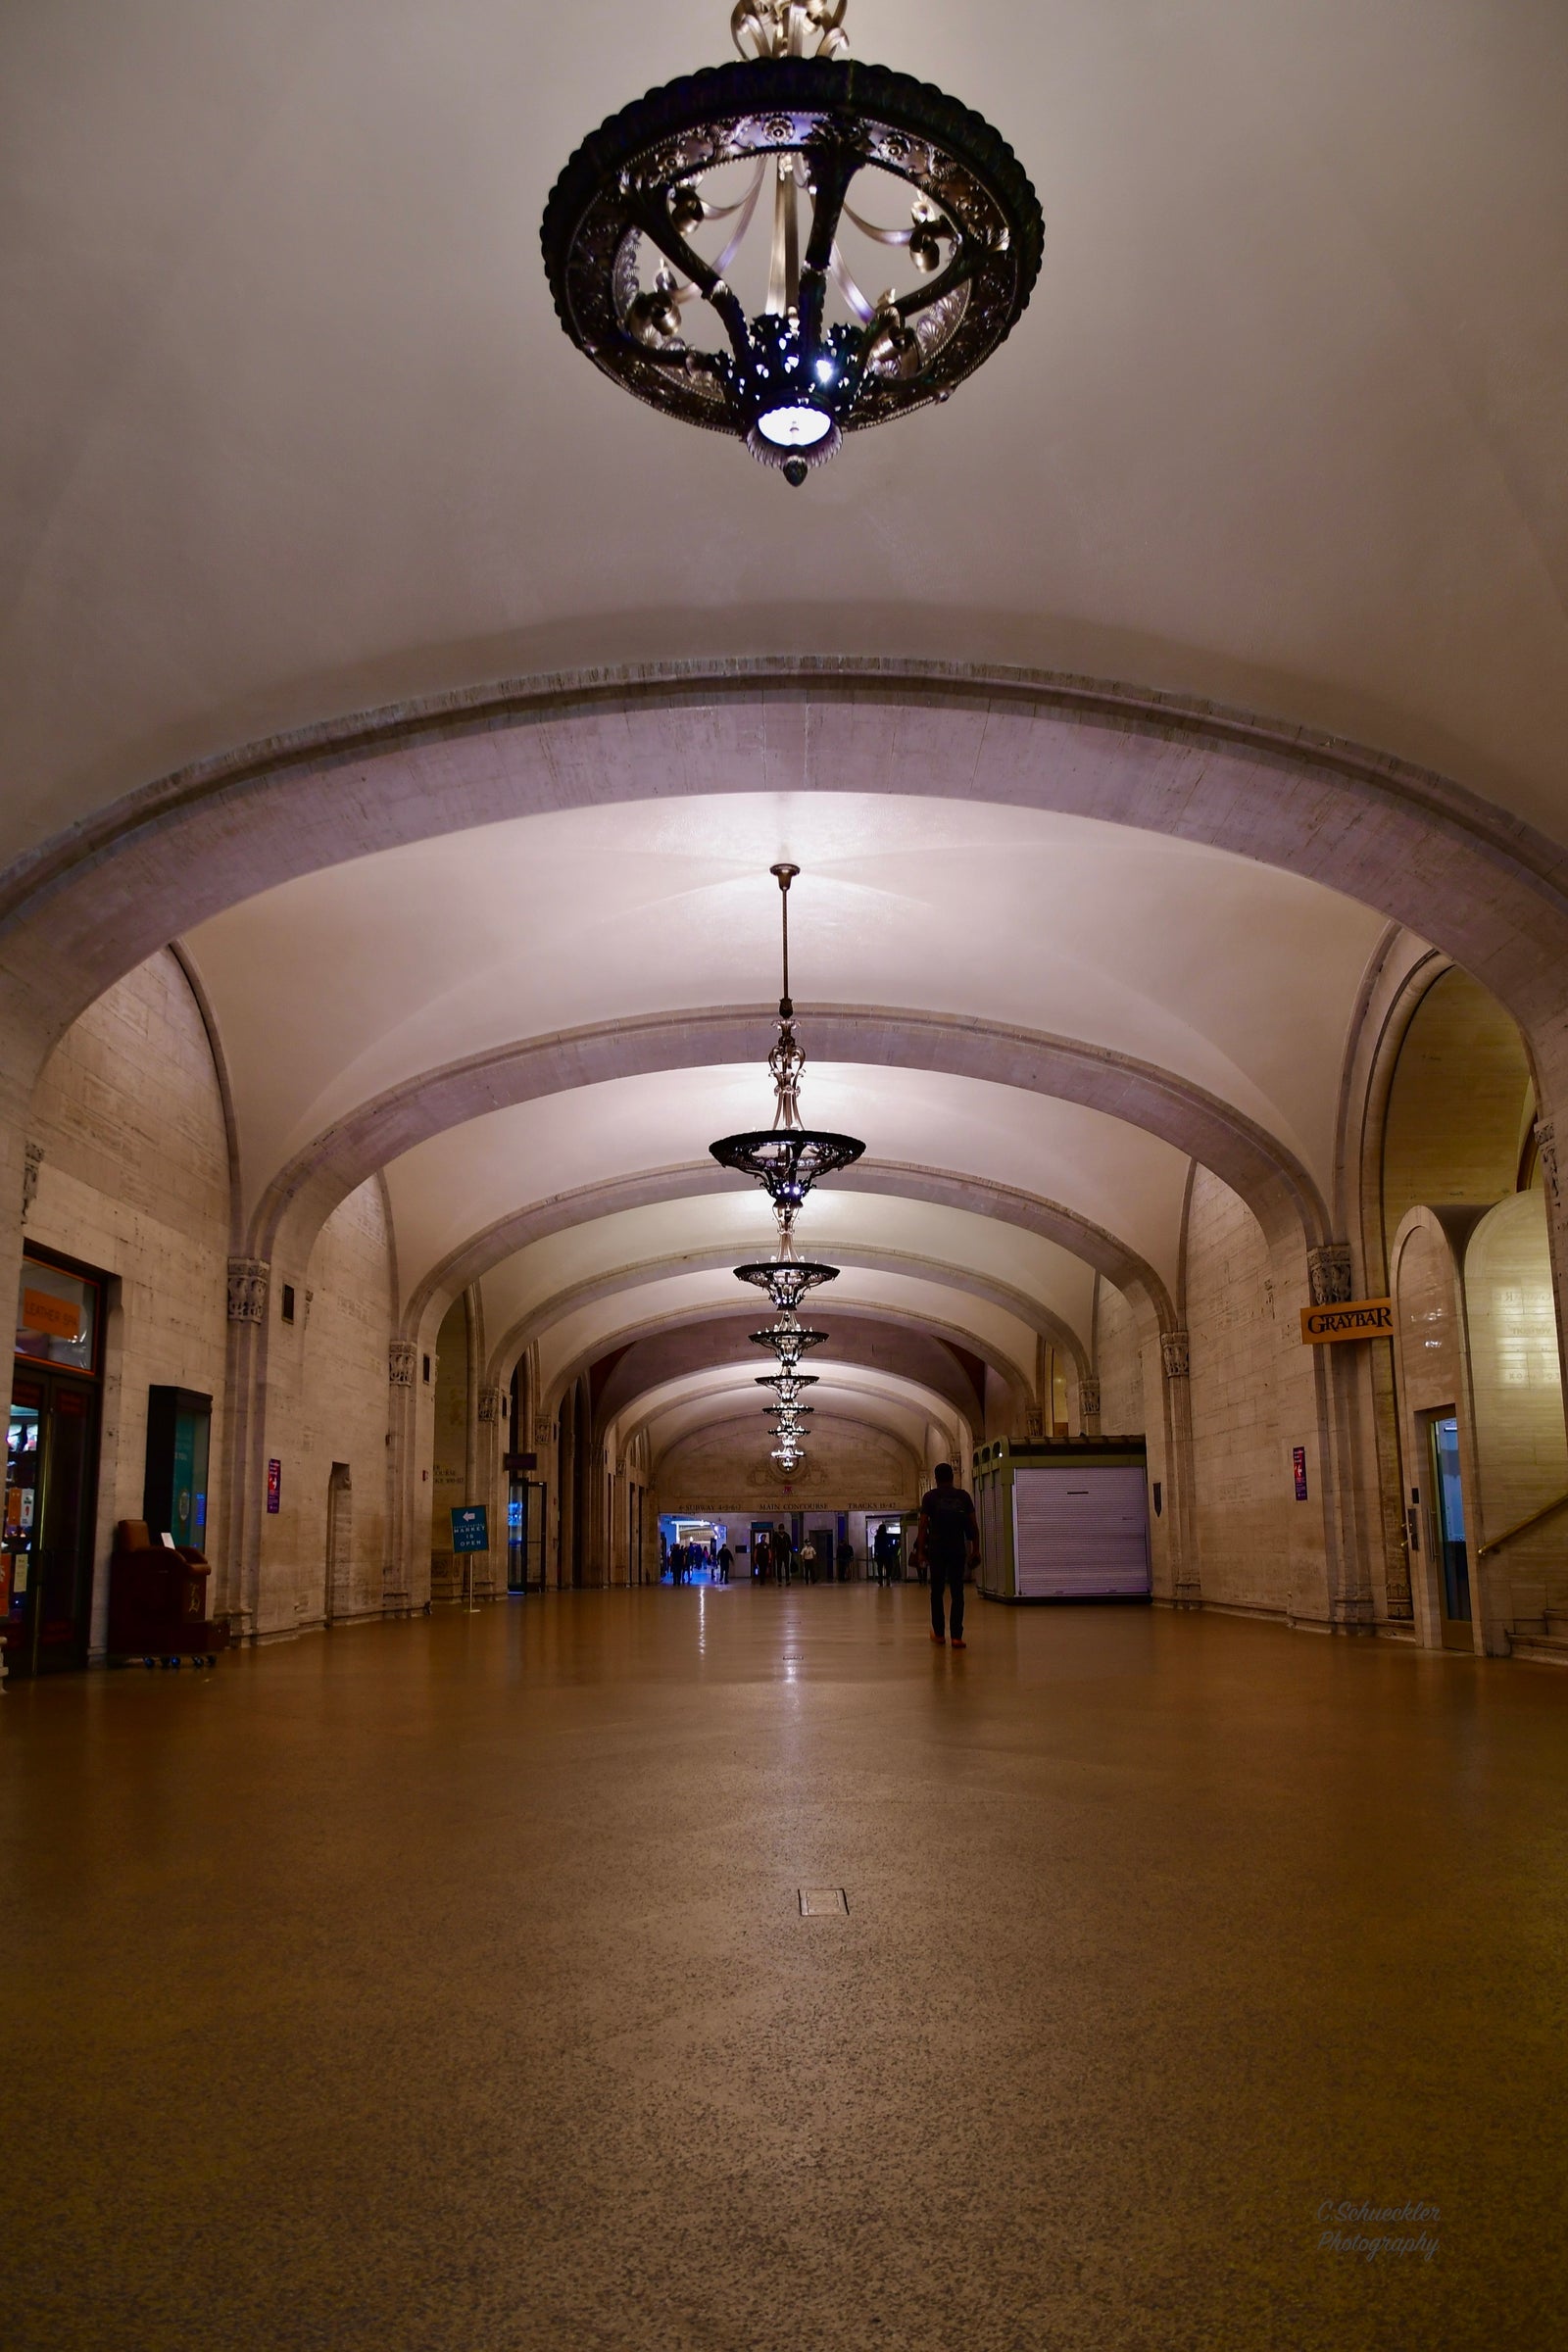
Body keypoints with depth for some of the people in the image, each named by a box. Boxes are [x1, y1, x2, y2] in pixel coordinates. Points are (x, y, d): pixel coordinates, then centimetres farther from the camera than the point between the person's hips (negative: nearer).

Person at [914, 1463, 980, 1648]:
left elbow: (923, 1525, -3)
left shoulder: (930, 1496, 2)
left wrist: (920, 1551, 0)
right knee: (957, 1593, 1)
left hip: (936, 1549, -1)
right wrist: (976, 1549, 11)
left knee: (937, 1591, 12)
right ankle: (957, 1636, -6)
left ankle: (939, 1633, 18)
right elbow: (973, 1525, 4)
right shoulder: (963, 1496, 5)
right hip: (958, 1549, 1)